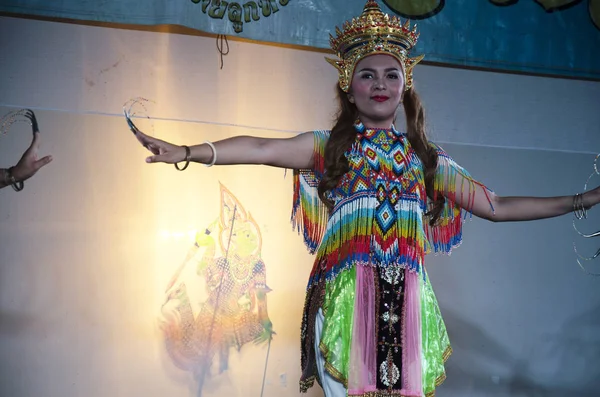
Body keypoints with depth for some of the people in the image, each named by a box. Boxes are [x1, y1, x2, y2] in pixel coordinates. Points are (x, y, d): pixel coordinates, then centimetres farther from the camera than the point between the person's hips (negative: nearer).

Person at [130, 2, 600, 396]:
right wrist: (186, 152, -23)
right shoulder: (328, 147, 7)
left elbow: (496, 206, 17)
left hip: (409, 301, 3)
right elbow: (263, 148, -9)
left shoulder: (428, 159, 15)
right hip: (346, 299, -2)